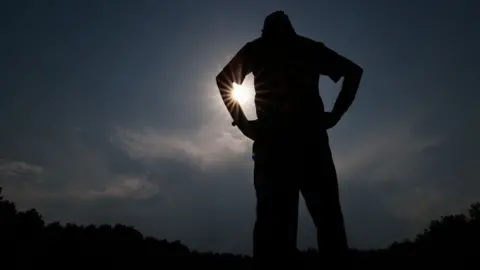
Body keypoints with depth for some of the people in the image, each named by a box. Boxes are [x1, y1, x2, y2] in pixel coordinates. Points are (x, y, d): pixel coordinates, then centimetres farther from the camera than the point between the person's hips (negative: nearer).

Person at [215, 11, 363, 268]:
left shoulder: (256, 49, 20)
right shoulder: (310, 48, 22)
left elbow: (223, 79, 13)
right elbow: (353, 71, 17)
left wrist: (243, 123, 10)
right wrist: (335, 114, 11)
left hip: (271, 137, 0)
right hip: (310, 134, 1)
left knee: (274, 216, -5)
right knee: (327, 212, -1)